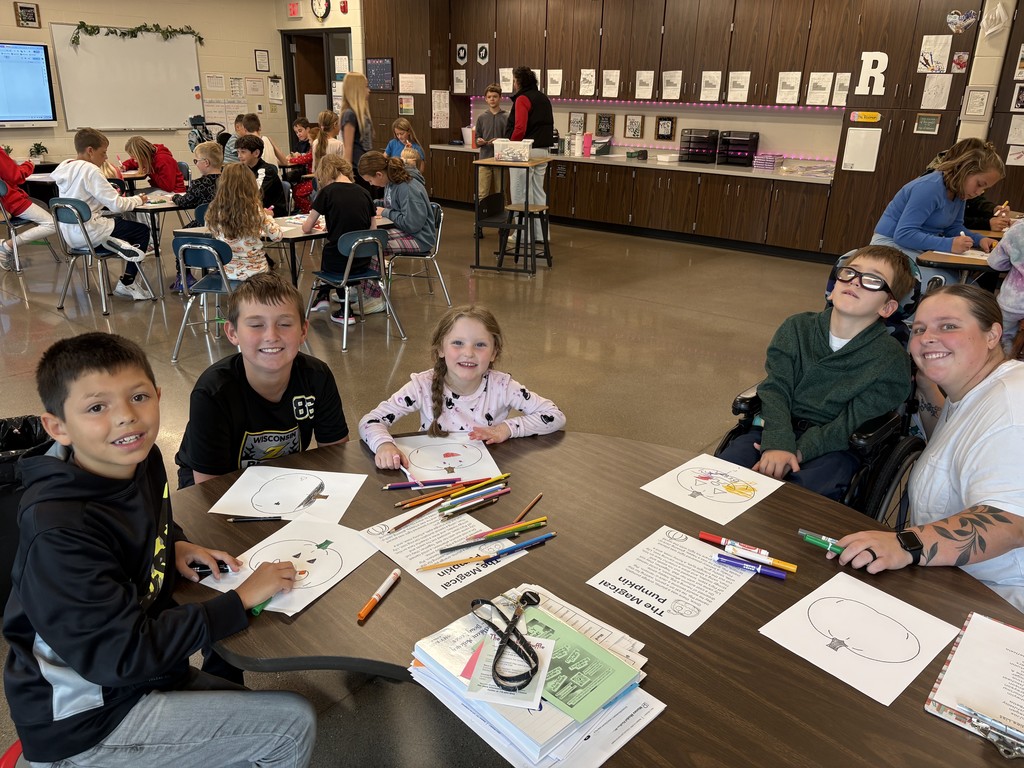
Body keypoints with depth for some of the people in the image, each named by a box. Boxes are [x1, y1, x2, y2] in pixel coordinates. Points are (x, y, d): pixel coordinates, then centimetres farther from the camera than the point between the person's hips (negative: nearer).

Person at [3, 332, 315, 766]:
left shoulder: (141, 459, -6)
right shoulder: (58, 534, -30)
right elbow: (124, 654, -29)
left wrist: (175, 545, -3)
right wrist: (242, 599, -26)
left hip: (144, 677, 8)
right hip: (88, 723, -8)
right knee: (292, 726, -11)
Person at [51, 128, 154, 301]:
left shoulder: (64, 168, 8)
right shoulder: (89, 170, -17)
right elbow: (116, 205, -19)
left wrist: (113, 195, 7)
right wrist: (137, 199, -3)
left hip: (70, 233, 9)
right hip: (88, 233, -9)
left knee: (120, 222, 27)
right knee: (142, 230, 7)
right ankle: (126, 284, 6)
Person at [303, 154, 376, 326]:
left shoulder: (327, 192, -6)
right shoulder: (364, 192, 5)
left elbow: (306, 228, -1)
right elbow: (373, 229, 11)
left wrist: (311, 222, 24)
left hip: (338, 262, -4)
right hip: (363, 261, 4)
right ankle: (323, 297, 30)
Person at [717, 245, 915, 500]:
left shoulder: (891, 358, -2)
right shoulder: (796, 328, 7)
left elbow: (856, 422, -9)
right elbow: (775, 388, -4)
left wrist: (800, 450, -21)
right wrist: (778, 444, -21)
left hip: (834, 447, -3)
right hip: (778, 429, 3)